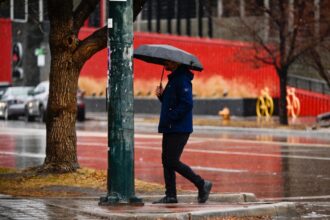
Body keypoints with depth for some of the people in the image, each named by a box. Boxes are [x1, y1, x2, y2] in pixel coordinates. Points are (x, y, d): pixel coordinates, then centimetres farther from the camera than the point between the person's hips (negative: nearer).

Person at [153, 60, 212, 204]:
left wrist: (169, 117, -21)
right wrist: (161, 95, 4)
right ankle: (170, 195, 13)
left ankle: (202, 184, 1)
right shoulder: (173, 79, 18)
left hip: (179, 130, -10)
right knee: (166, 161, 9)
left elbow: (187, 104, -23)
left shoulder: (182, 79, -15)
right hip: (170, 129, 10)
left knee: (172, 162, -10)